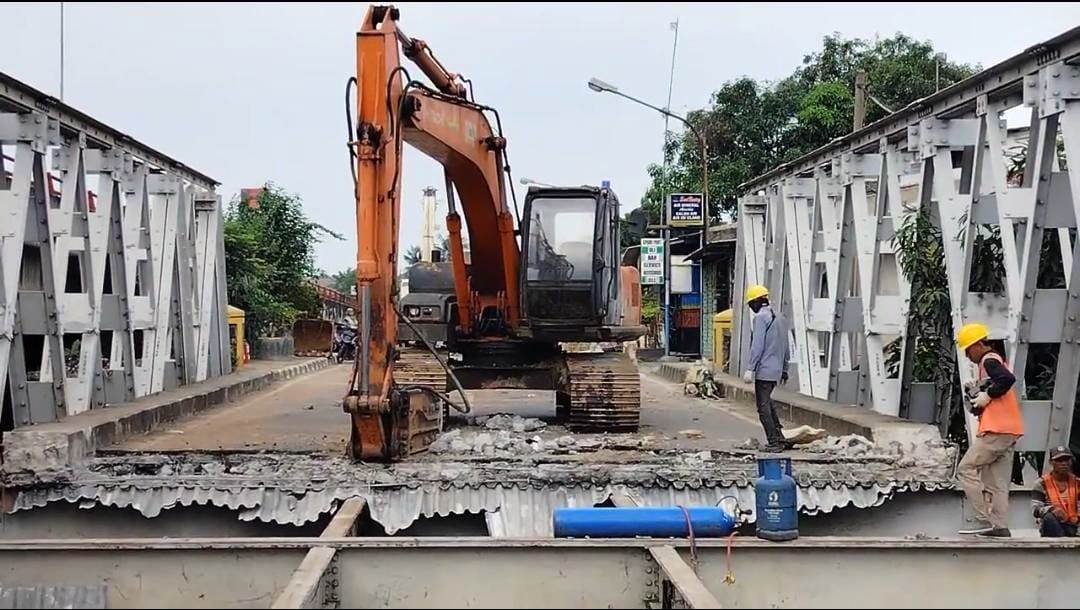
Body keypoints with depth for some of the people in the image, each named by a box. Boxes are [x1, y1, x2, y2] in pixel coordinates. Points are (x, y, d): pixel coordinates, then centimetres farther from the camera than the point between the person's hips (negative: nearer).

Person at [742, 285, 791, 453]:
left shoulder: (761, 317, -11)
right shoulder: (780, 318, 15)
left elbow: (757, 346, -18)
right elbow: (786, 348, 19)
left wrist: (750, 369, -17)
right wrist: (784, 369, 25)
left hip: (763, 370, -9)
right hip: (776, 370, 9)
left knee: (763, 407, -3)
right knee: (767, 403, 20)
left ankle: (774, 442, -4)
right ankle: (780, 439, 19)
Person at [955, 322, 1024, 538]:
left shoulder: (989, 360, -7)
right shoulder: (996, 360, 24)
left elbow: (1007, 379, -25)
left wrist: (987, 396, -15)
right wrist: (976, 391, 10)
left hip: (996, 429, -10)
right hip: (1010, 431, 10)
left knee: (966, 470, -7)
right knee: (998, 482, 8)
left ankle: (984, 521, -11)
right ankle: (1000, 526, 4)